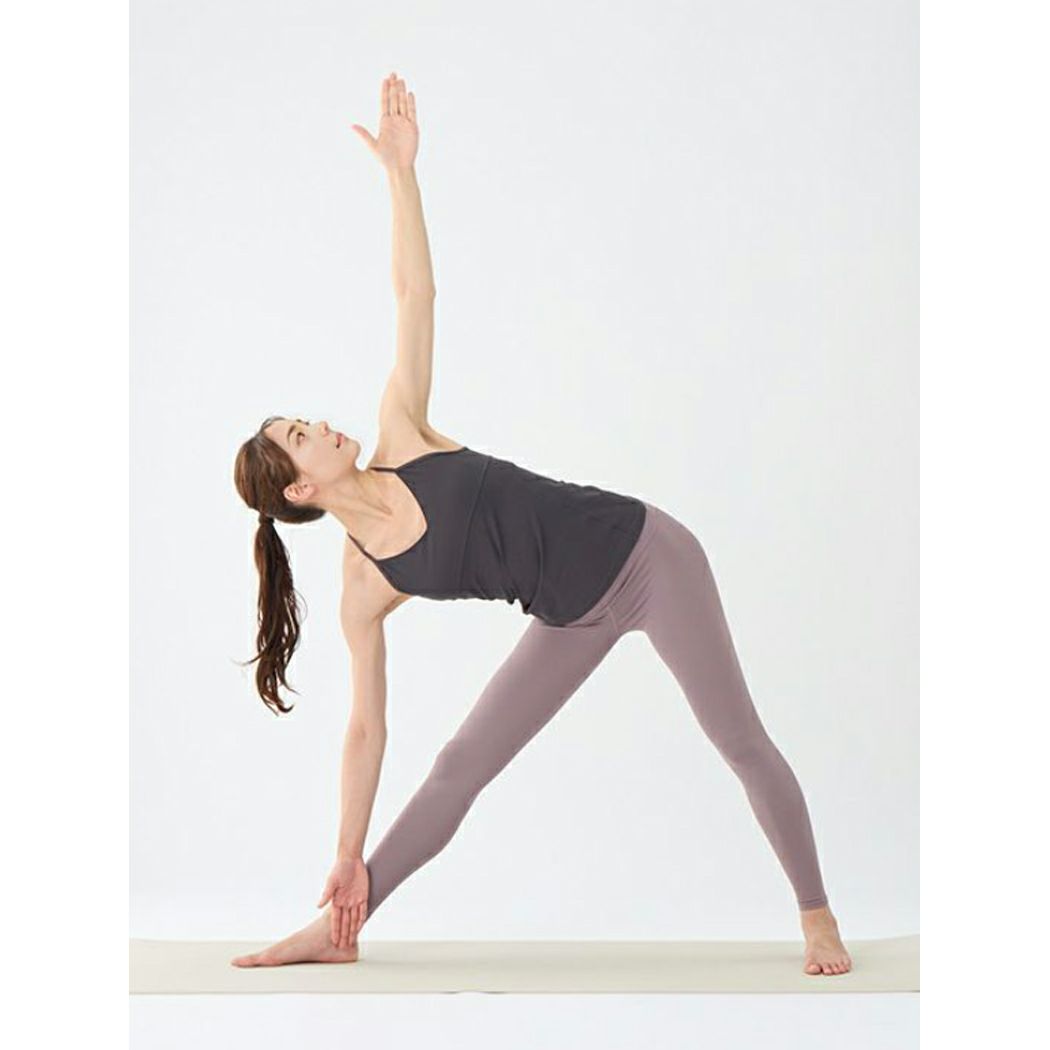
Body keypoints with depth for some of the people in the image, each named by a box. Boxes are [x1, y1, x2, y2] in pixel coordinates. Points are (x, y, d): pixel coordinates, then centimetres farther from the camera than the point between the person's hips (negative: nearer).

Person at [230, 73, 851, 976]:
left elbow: (414, 299, -7)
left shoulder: (400, 438, -7)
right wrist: (349, 858, -2)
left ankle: (817, 917, 13)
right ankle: (341, 930, 16)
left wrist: (401, 171, -13)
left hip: (645, 552, -2)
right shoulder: (364, 589, -6)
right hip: (575, 618, 2)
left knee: (742, 742, -2)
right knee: (460, 767, 2)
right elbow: (366, 727, -2)